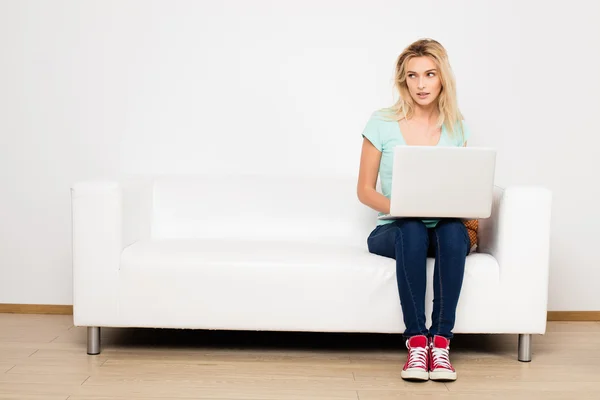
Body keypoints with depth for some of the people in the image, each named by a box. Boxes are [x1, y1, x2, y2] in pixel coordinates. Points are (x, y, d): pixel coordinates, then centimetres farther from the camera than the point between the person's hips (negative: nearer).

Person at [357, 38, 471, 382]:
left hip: (445, 229, 2)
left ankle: (441, 340, -29)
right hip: (394, 230, -2)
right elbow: (365, 190, 1)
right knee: (412, 229, -37)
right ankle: (417, 340, -31)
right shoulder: (382, 123, -1)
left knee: (453, 231, -34)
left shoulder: (456, 127, 7)